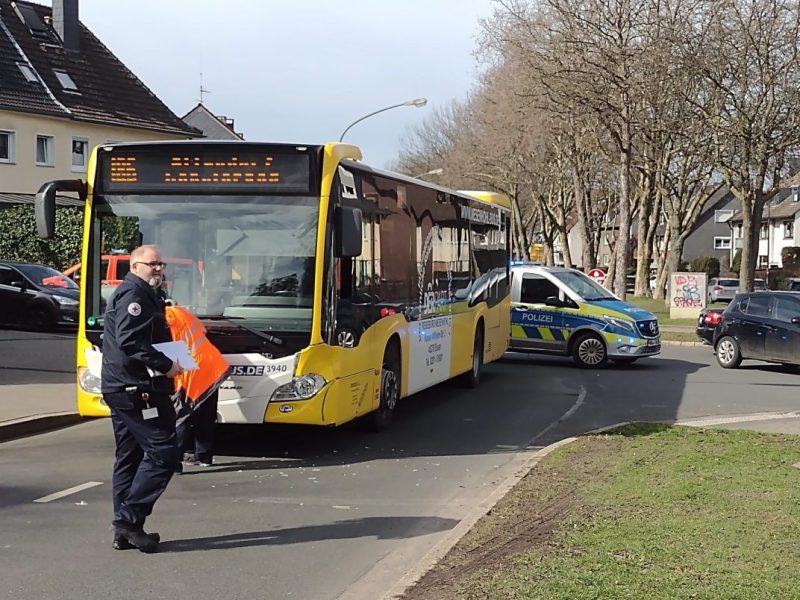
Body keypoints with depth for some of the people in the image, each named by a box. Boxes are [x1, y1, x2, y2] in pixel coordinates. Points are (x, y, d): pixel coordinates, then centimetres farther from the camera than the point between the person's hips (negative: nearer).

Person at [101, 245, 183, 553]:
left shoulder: (136, 295, 23)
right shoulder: (135, 295, -11)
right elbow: (130, 342, -23)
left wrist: (166, 361, 11)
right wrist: (165, 365, -19)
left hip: (122, 389, 11)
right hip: (138, 389, -11)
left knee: (129, 457, 12)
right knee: (163, 451, -10)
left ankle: (124, 531, 15)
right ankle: (129, 519, -10)